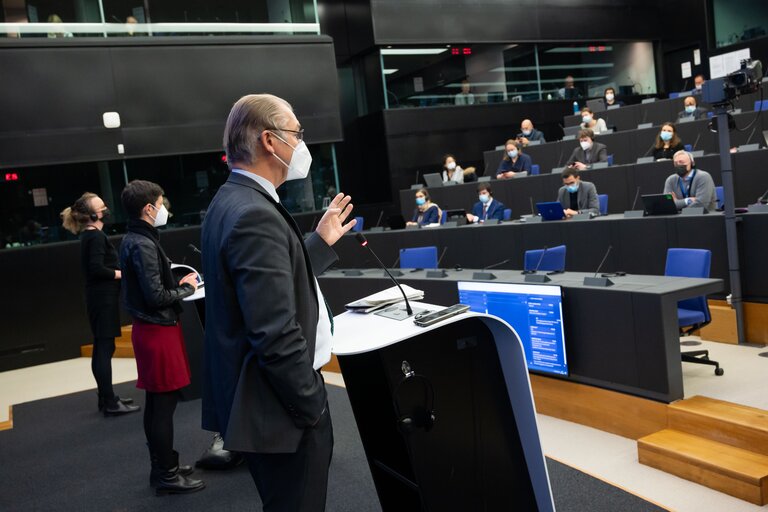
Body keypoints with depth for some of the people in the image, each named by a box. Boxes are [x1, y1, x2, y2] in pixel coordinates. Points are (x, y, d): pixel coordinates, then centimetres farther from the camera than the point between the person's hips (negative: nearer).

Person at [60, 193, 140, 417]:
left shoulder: (89, 236, 14)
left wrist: (119, 270, 9)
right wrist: (123, 274, -15)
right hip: (103, 297, -10)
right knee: (105, 348, -6)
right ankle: (110, 404, -1)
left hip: (99, 297, 10)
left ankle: (107, 398, 24)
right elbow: (97, 269, -25)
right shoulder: (96, 236, -16)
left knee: (102, 348, 14)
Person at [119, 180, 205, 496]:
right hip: (158, 330, -10)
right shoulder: (143, 245, -19)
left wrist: (178, 283, 7)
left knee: (156, 402, 17)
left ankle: (161, 465, 29)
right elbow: (156, 296, -22)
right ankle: (167, 475, 9)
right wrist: (187, 289, -8)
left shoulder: (133, 240, 10)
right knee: (164, 403, -1)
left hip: (149, 328, 10)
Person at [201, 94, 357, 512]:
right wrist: (313, 407, -17)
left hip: (266, 398, 10)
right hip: (278, 407, -10)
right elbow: (276, 334, -27)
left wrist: (322, 241, 19)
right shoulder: (254, 215, -24)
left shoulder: (235, 202, 9)